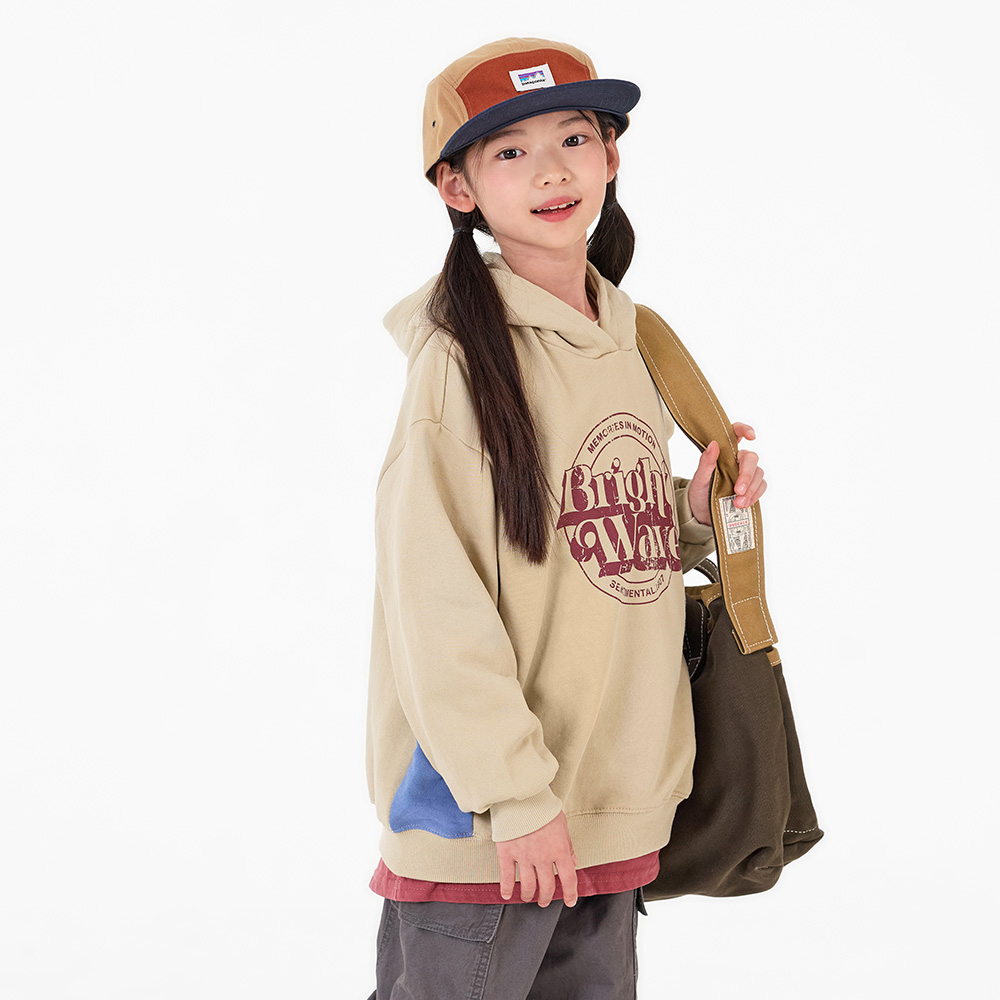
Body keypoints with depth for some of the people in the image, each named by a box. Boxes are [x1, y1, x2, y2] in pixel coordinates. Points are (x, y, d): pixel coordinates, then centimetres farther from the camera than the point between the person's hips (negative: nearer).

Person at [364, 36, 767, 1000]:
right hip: (482, 815, -7)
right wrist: (513, 791, -19)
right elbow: (433, 596, -17)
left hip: (615, 804, 7)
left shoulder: (627, 342, 11)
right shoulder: (462, 353, -12)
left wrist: (695, 516, 4)